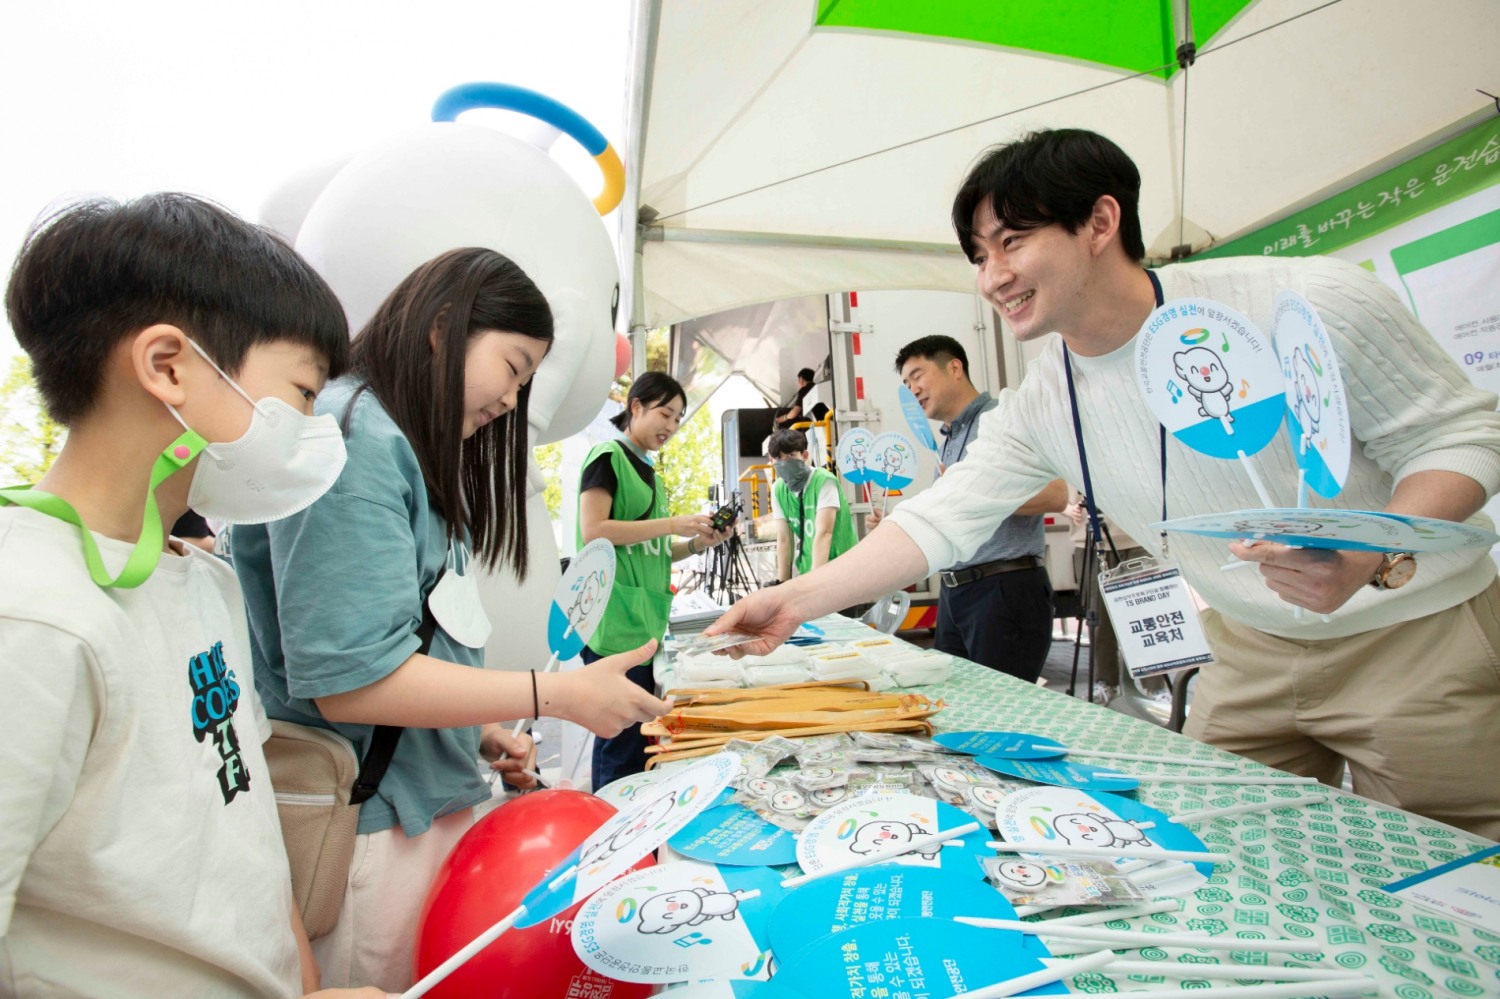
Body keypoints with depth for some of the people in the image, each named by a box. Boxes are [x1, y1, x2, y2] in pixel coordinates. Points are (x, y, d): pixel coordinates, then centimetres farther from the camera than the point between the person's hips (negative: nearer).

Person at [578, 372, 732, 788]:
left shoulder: (649, 473, 20)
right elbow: (593, 531, -17)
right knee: (623, 741, -6)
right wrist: (673, 524, -16)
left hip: (646, 624, 9)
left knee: (645, 738, 12)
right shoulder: (608, 457, -4)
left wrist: (697, 544, 6)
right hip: (615, 625, -9)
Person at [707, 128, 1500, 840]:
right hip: (1252, 652, 4)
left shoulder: (1307, 303, -21)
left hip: (1415, 634, -3)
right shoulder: (1040, 405, -7)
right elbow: (942, 519, -7)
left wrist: (1371, 557, -33)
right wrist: (797, 599, -14)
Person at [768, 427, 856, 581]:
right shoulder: (778, 490, 0)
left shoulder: (824, 480, -18)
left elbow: (824, 533, -25)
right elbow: (784, 540, 1)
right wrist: (783, 583, -4)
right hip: (806, 571, 6)